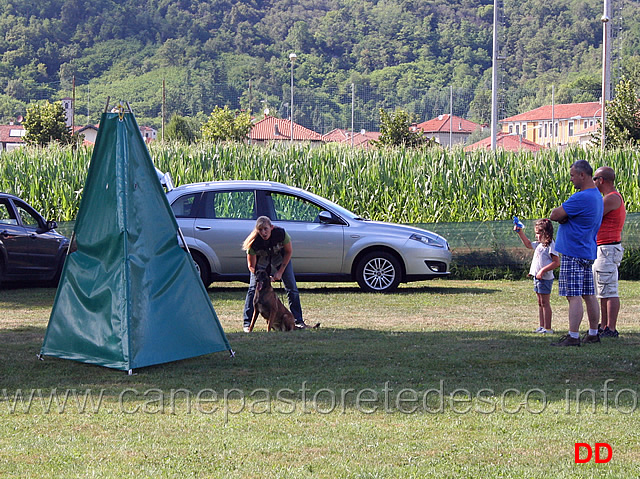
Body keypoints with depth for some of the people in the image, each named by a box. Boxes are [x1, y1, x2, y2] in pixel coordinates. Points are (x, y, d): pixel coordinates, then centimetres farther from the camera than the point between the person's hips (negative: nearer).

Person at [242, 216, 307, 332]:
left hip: (280, 259, 1)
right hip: (260, 261, -1)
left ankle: (298, 321, 5)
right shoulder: (254, 242, -35)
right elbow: (251, 266, -22)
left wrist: (280, 272, -17)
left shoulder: (281, 233, -35)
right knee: (253, 288, -12)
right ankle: (246, 323, -5)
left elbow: (289, 252, -15)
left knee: (291, 287, -5)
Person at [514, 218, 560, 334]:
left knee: (545, 303, -6)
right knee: (540, 303, 12)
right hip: (537, 277, 10)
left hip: (545, 278, -10)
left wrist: (543, 270, -25)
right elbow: (528, 244, 32)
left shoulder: (551, 245, -15)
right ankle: (542, 326, 17)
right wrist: (520, 232, 25)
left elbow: (556, 262, -20)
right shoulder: (539, 244, 13)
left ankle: (547, 328, -4)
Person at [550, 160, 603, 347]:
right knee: (588, 295, 13)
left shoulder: (581, 198, -19)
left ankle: (573, 336, -13)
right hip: (588, 252, 10)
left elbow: (554, 215, -15)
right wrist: (563, 216, -1)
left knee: (574, 296, -10)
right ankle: (593, 333, 18)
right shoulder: (597, 196, 14)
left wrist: (560, 215, 5)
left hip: (573, 253, -10)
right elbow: (562, 216, 20)